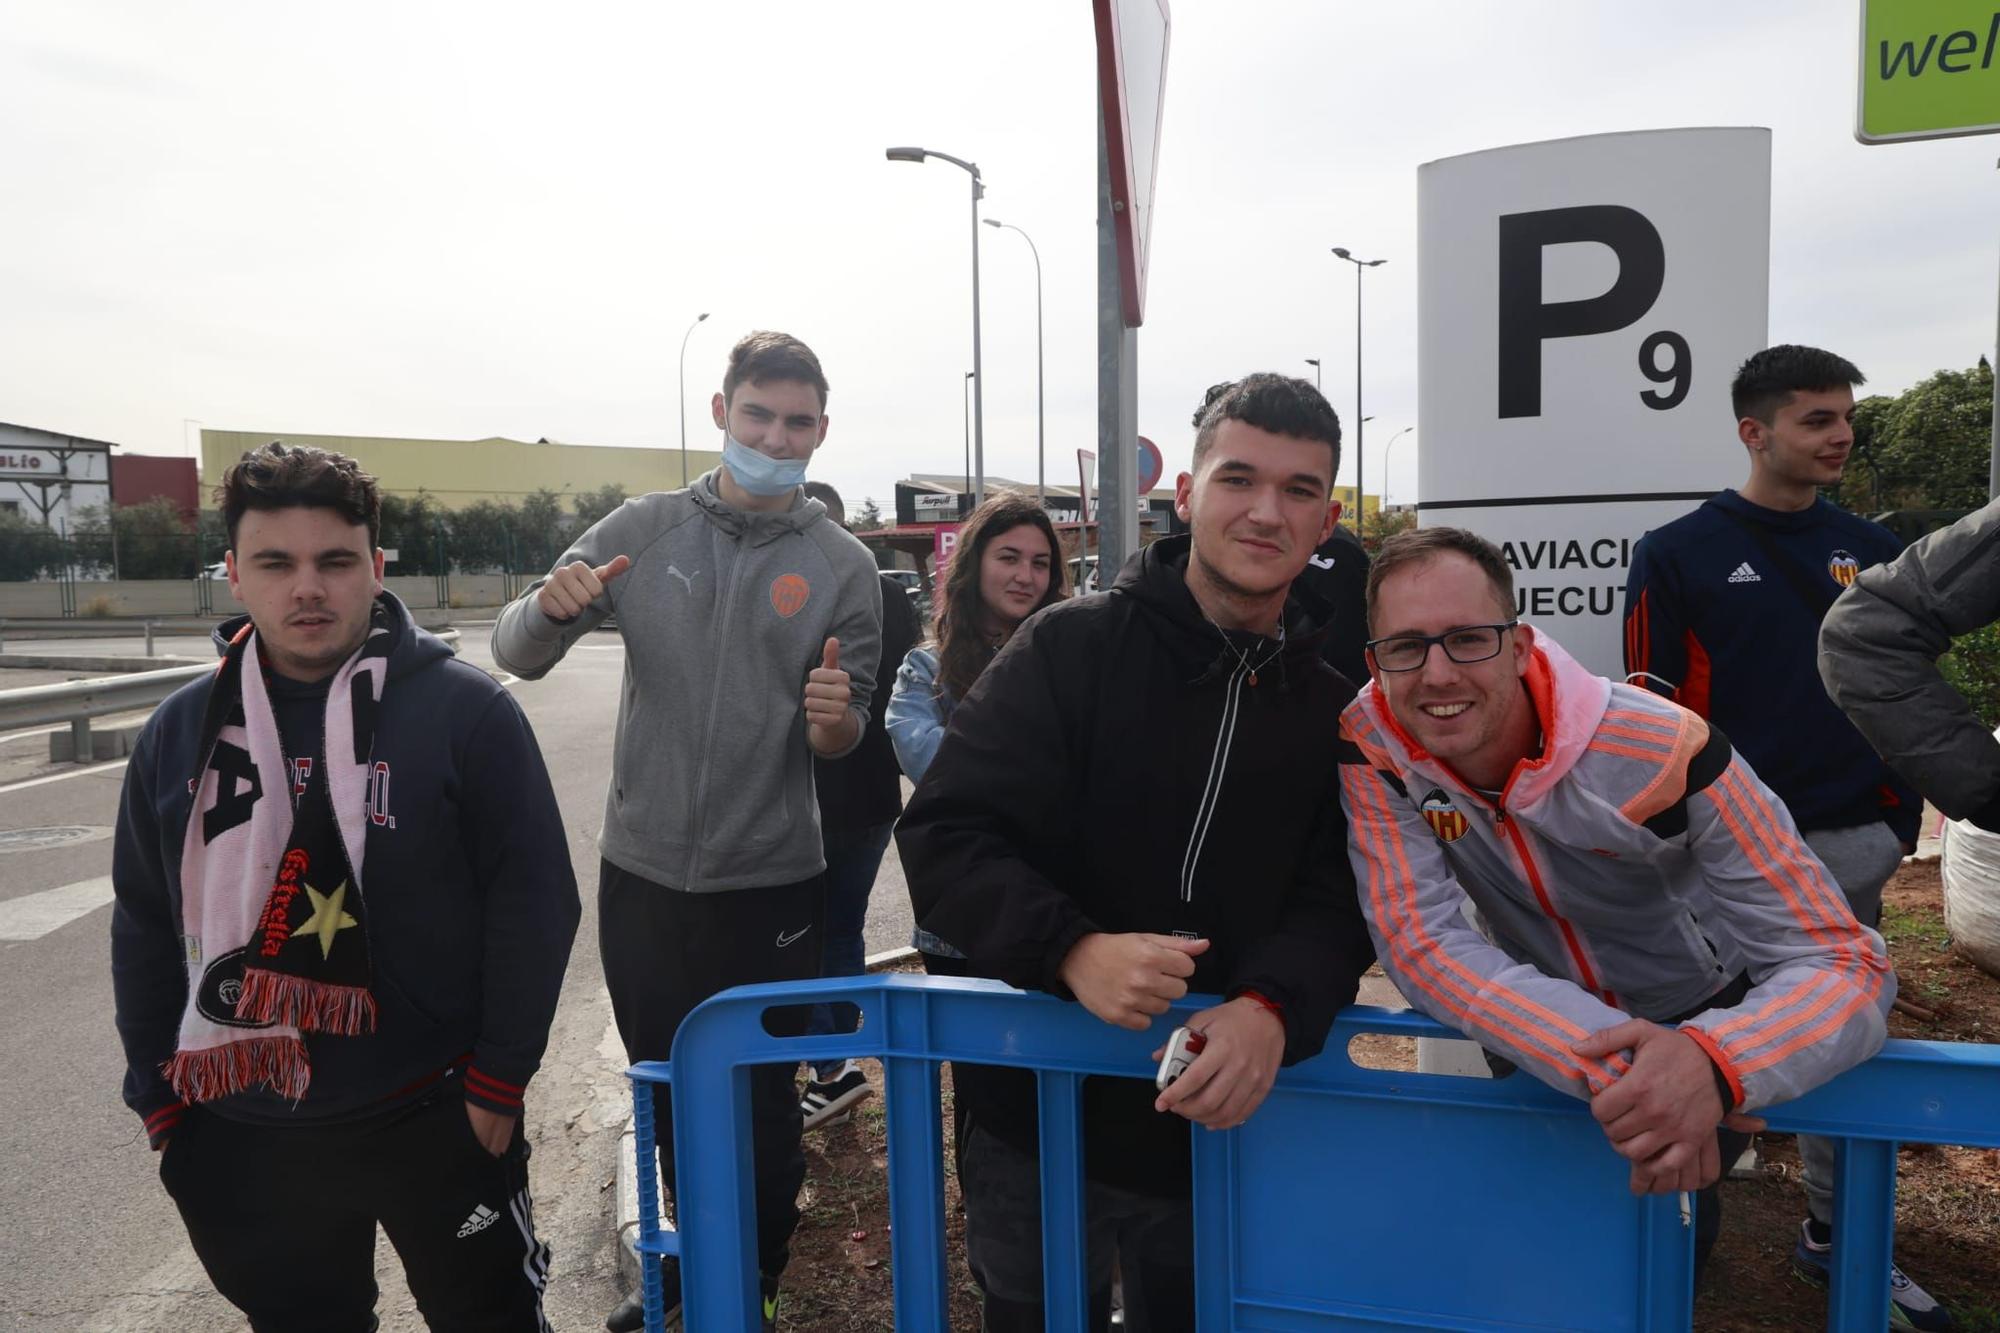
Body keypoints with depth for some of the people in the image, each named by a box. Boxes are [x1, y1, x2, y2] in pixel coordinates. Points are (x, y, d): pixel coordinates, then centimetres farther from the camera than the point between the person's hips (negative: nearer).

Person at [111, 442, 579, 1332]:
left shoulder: (467, 711, -13)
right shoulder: (181, 729, 1)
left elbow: (534, 904, -11)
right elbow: (145, 927, 9)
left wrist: (498, 1081, -11)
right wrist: (160, 1095, 8)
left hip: (434, 1118, -3)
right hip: (242, 1133, 4)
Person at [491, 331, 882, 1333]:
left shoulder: (843, 566, -5)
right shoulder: (643, 529, -2)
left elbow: (841, 740, -1)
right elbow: (515, 653, -3)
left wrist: (834, 718, -25)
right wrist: (551, 605, -25)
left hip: (770, 886, -2)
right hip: (641, 874, 2)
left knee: (761, 1101, 12)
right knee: (666, 1094, 20)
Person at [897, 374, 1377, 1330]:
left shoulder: (1332, 708, 1)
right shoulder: (1070, 647, -10)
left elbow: (1334, 904, -5)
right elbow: (945, 835, -14)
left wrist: (1272, 1009, -27)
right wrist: (1073, 950, -31)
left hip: (1220, 1131, 3)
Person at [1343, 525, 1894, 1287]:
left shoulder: (1663, 754, -31)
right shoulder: (1372, 745, -26)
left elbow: (1846, 964, -31)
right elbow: (1422, 942, -31)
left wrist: (1713, 1064, -53)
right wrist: (1603, 1064, -47)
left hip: (1704, 1020, -1)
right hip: (1541, 1038, 2)